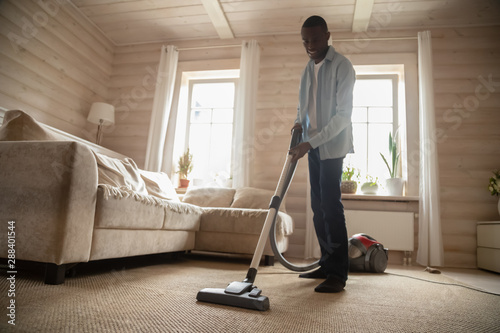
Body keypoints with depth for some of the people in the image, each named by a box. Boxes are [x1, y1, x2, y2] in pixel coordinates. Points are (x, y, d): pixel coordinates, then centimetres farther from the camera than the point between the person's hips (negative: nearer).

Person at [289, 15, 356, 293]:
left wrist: (310, 142, -24)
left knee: (330, 205, -12)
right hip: (313, 147, 8)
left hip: (332, 145, -8)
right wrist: (299, 122, 2)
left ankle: (338, 274, -5)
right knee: (318, 206, 7)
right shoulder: (308, 68, 14)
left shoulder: (342, 66, -10)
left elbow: (343, 114, -18)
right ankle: (327, 265, 17)